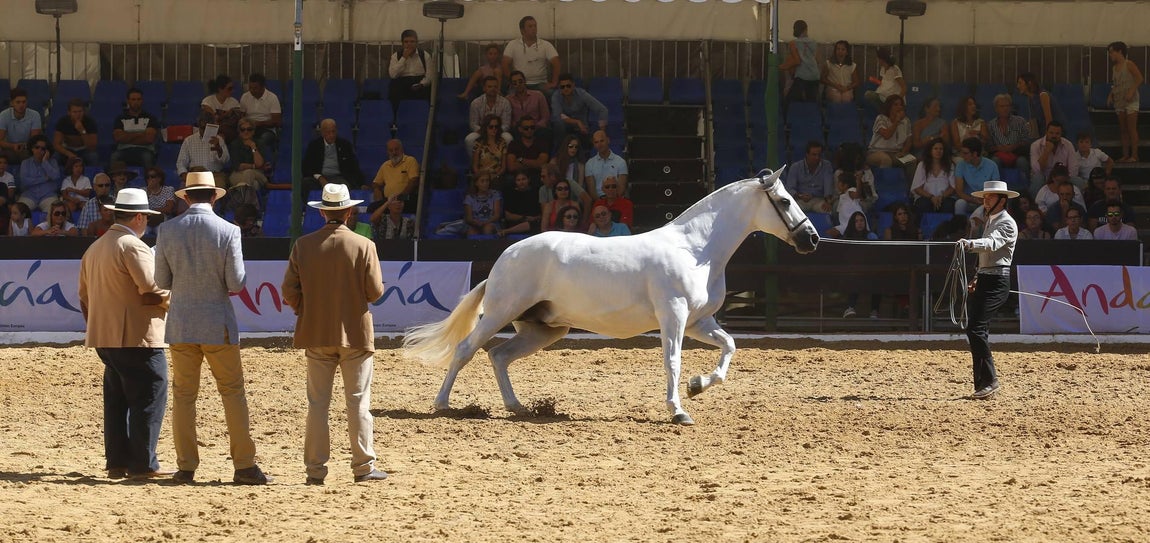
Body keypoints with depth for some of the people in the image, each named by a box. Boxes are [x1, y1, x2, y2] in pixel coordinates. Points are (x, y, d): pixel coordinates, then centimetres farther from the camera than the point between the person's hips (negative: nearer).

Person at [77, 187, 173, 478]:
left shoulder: (94, 249, 16)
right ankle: (142, 464, -6)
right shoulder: (133, 247, -13)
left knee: (117, 400, 12)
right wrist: (172, 300, -2)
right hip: (137, 337, -9)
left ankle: (117, 462, 12)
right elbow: (151, 290, -20)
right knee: (149, 399, -4)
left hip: (105, 338, 9)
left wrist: (96, 326, 27)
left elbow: (85, 296, 21)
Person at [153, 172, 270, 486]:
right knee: (233, 392, 6)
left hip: (180, 324, 2)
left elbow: (162, 280, 2)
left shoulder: (167, 231, -3)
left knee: (183, 395, 9)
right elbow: (237, 283, -10)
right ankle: (244, 466, 4)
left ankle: (186, 467, 7)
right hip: (218, 324, -2)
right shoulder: (228, 231, -10)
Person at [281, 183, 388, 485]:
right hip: (355, 334, -2)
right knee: (358, 403, 5)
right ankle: (363, 467, 6)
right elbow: (375, 291, -9)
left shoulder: (303, 246, -3)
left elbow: (289, 290, -2)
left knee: (317, 403, 7)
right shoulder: (364, 246, -9)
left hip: (316, 335, 2)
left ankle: (315, 469, 6)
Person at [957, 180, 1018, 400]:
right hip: (984, 280, 10)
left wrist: (971, 244, -46)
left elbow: (992, 243, -29)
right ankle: (982, 384, 12)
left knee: (976, 329, -18)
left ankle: (989, 380, -15)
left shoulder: (1007, 223, -10)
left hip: (997, 281, -10)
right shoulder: (990, 221, 20)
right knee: (977, 331, 8)